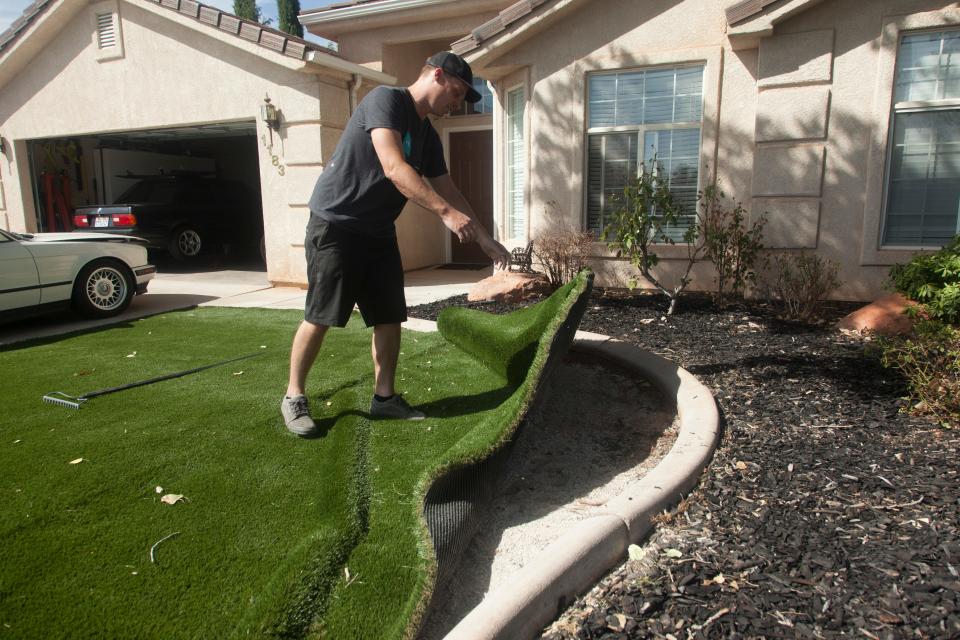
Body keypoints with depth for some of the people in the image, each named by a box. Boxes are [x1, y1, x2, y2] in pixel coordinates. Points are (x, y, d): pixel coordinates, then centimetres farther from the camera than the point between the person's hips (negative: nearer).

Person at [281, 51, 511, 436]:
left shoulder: (427, 136, 11)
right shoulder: (386, 99, -14)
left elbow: (448, 190, 15)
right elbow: (394, 167, -27)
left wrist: (485, 239, 11)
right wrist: (446, 213, -32)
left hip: (378, 231, 8)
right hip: (335, 225, -8)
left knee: (390, 316, 5)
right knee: (319, 317, -5)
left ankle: (384, 397, 17)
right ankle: (294, 397, 12)